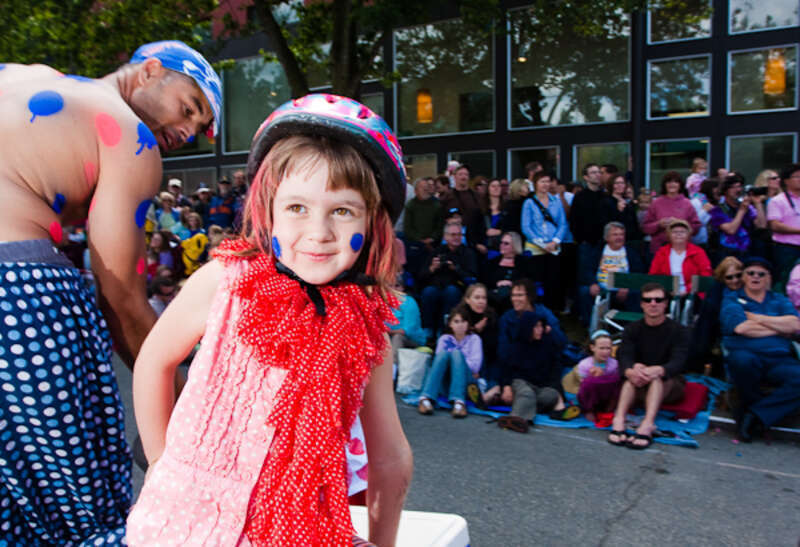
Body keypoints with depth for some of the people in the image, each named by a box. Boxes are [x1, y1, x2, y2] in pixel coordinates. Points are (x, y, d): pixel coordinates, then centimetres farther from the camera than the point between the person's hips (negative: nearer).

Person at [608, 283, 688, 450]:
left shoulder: (679, 330, -4)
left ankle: (647, 424, -53)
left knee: (657, 376, -34)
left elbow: (678, 362, -21)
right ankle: (619, 419, -49)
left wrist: (657, 371, -45)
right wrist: (630, 371, -42)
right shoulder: (632, 329, 2)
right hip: (639, 388, 2)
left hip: (669, 386, -1)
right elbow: (624, 356, -16)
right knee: (634, 374, -31)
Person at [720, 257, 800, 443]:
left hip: (780, 359, 2)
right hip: (746, 356, -2)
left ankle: (755, 414, -18)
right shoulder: (731, 299, 14)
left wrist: (757, 318, 2)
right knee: (741, 359, -39)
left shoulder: (780, 300, 24)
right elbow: (741, 328, -6)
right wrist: (780, 328, 5)